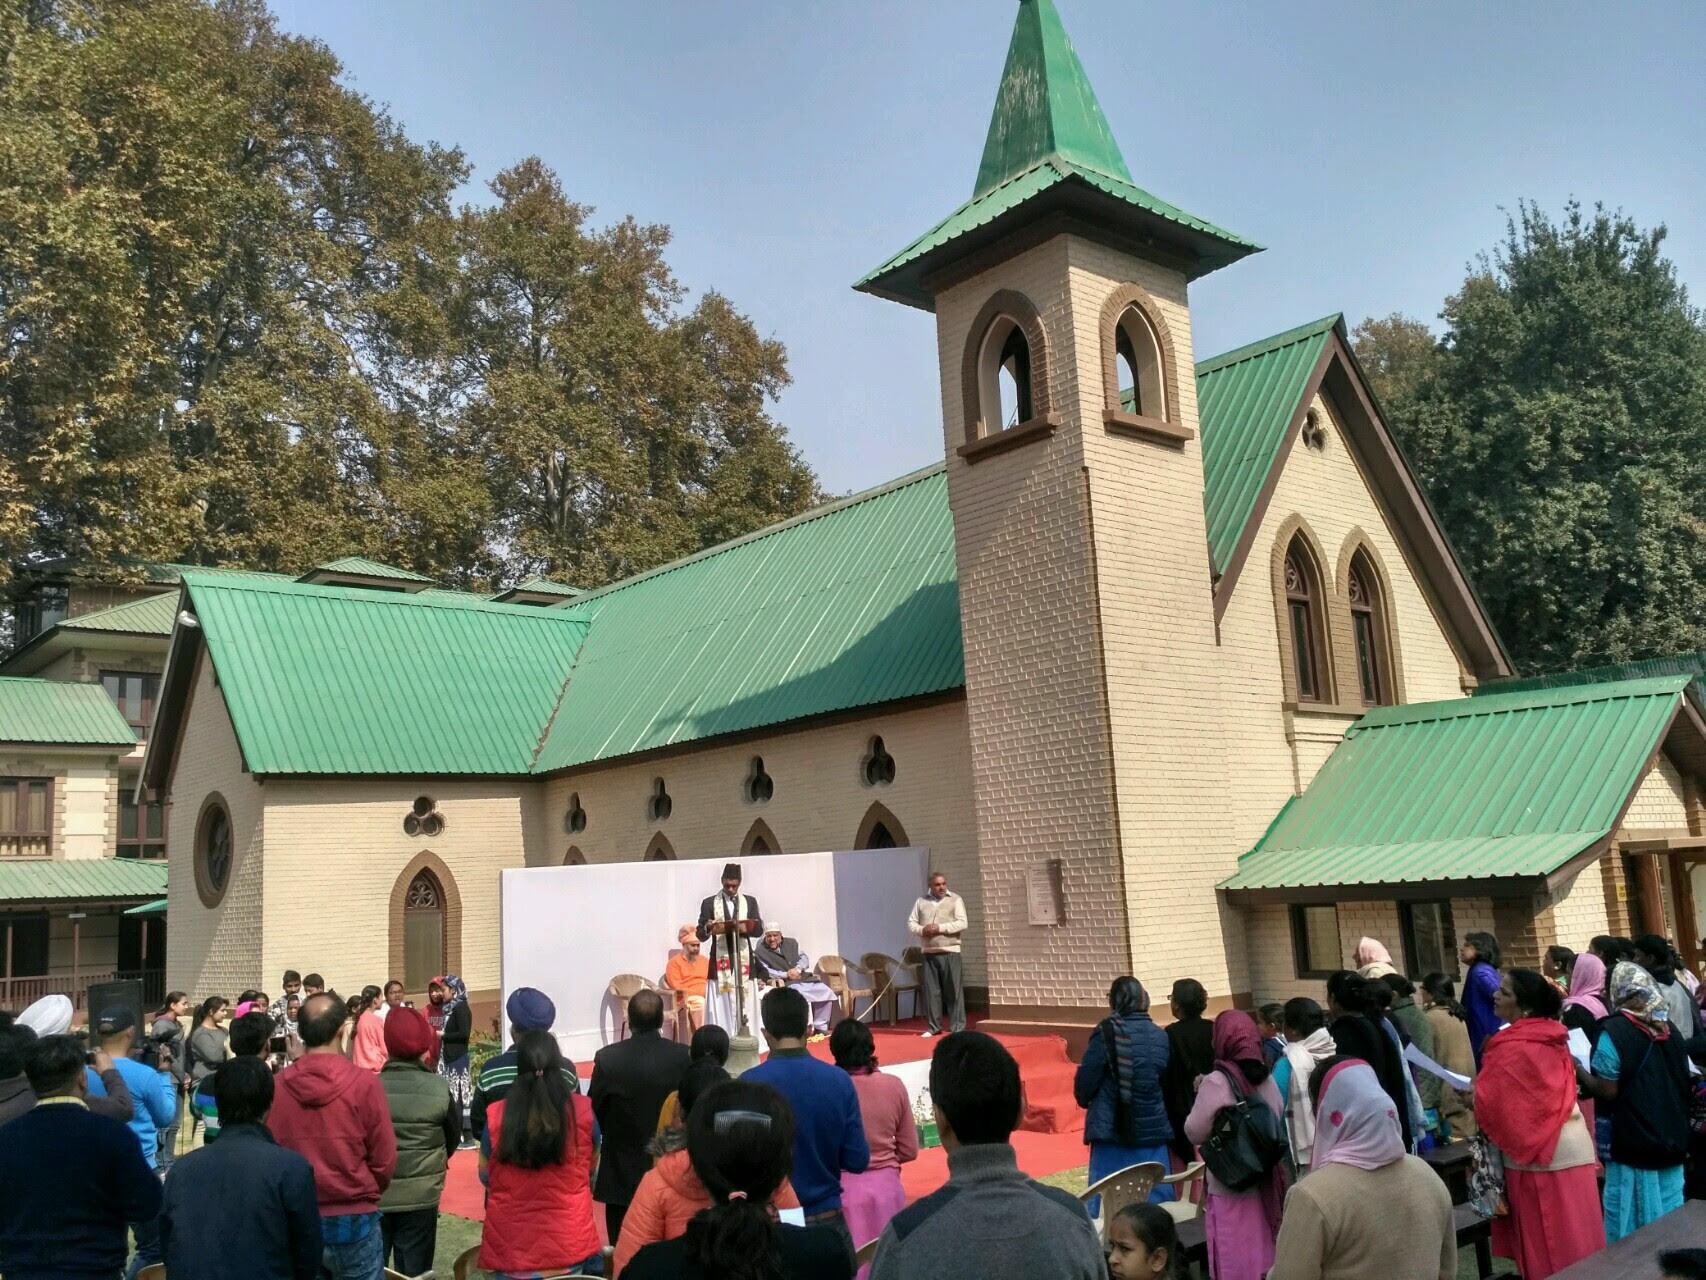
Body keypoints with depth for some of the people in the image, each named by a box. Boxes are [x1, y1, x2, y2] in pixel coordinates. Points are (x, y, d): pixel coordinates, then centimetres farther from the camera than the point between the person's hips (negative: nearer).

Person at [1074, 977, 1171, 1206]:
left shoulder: (1107, 1032, -11)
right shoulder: (1160, 1036, 3)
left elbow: (1084, 1084, -10)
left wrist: (1086, 1101, 11)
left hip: (1112, 1131, -4)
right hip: (1153, 1131, 4)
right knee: (1156, 1204, 12)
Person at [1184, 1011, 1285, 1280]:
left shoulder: (1217, 1081, -16)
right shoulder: (1266, 1078, 2)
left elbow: (1195, 1133, -9)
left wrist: (1200, 1095, 2)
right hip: (1265, 1180, 6)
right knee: (1260, 1251, 17)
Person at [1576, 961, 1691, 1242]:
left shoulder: (1614, 1032, -14)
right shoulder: (1669, 1029, 5)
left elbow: (1607, 1091, -16)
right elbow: (1683, 1082, 13)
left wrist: (1578, 1070, -3)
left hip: (1633, 1145, -6)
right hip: (1672, 1141, 6)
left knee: (1633, 1225, 3)